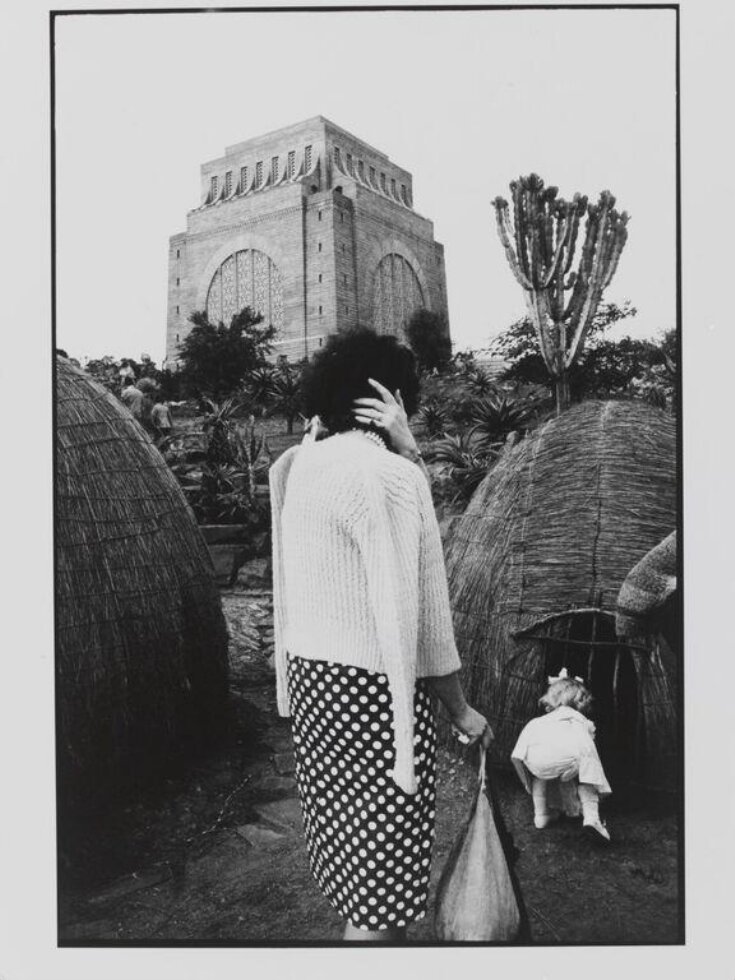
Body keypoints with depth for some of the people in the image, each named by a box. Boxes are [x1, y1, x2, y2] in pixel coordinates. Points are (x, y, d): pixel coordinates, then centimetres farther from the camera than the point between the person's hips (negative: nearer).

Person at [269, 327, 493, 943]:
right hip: (373, 687, -8)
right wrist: (461, 709, -8)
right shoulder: (385, 474, -20)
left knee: (353, 844, 25)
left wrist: (406, 450, -9)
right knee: (382, 869, 6)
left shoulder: (304, 464, 5)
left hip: (313, 671, 9)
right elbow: (411, 609, -19)